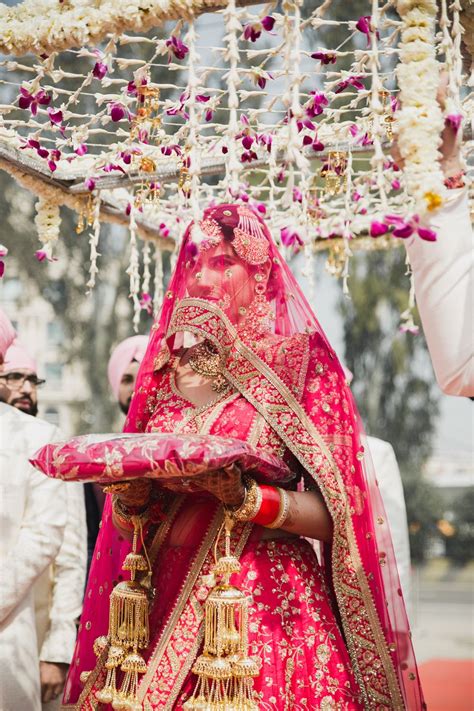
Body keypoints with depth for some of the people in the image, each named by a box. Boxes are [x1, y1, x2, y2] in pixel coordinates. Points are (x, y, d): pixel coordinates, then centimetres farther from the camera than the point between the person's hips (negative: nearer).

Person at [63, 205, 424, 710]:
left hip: (269, 605, -3)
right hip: (165, 601, 4)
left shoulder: (299, 361, 0)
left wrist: (247, 498, -21)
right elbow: (127, 525, 15)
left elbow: (331, 515, -6)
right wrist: (129, 500, -7)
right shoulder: (165, 373, 11)